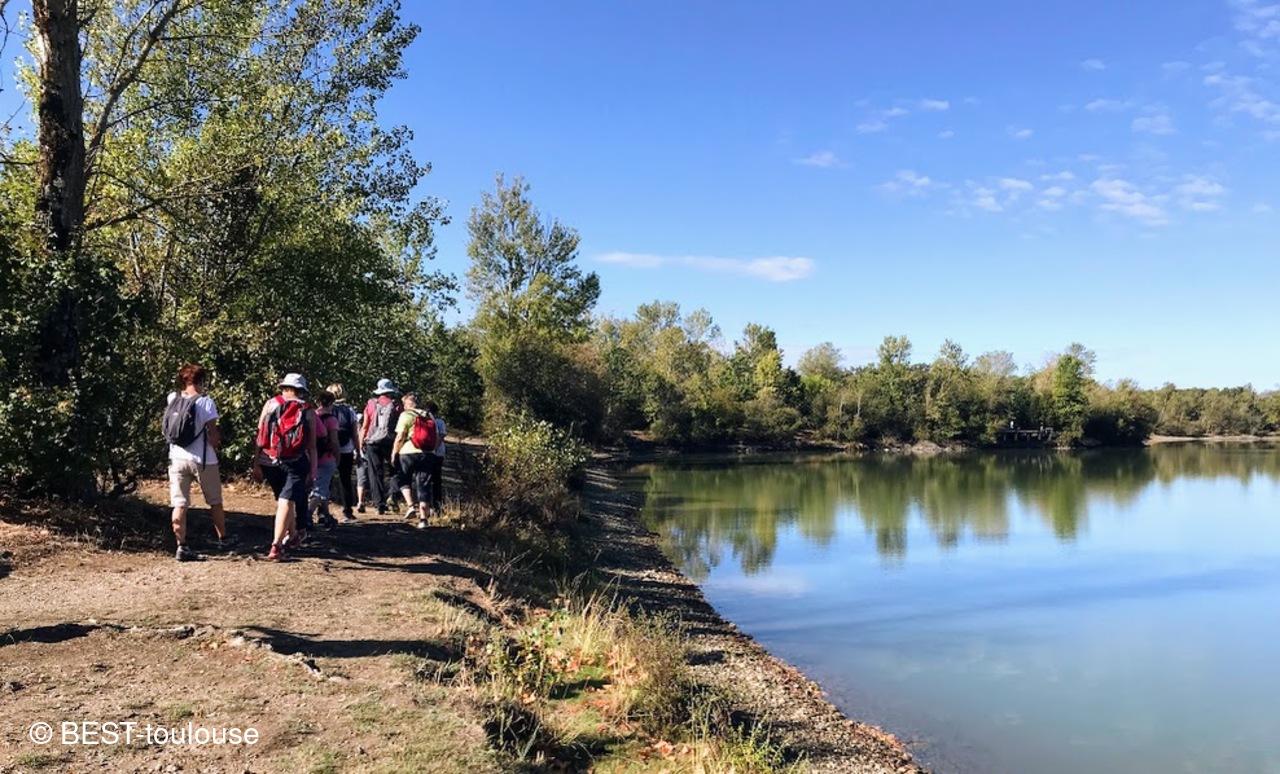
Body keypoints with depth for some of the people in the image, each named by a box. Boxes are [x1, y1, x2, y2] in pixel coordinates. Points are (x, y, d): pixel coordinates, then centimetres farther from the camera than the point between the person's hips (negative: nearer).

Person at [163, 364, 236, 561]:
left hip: (177, 458, 3)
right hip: (202, 460, -3)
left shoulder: (171, 399, 1)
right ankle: (223, 539, 28)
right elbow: (212, 434, -12)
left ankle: (181, 547, 2)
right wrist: (215, 445, 8)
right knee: (215, 502, 15)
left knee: (179, 505, 5)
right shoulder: (206, 402, -12)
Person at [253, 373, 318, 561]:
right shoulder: (308, 412, 4)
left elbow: (260, 437, 2)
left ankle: (293, 534, 38)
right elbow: (311, 446, 0)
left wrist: (256, 464, 3)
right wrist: (312, 471, 5)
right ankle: (276, 546, -13)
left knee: (283, 500, 21)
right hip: (295, 463, -3)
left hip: (269, 461, 3)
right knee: (286, 502, -4)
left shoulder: (270, 404, 7)